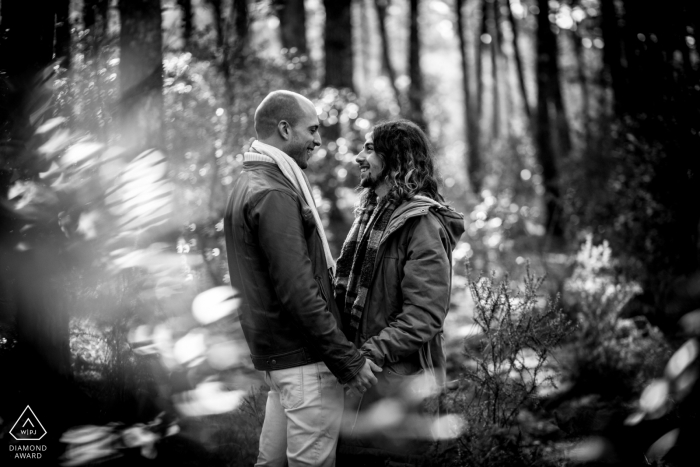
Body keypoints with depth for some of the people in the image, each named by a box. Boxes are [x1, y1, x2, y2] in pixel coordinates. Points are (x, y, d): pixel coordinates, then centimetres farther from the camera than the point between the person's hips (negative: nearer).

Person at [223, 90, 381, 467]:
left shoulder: (248, 184, 14)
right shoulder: (274, 195, -17)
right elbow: (297, 292, -22)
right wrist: (349, 361, -19)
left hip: (271, 351, 10)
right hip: (303, 358, -10)